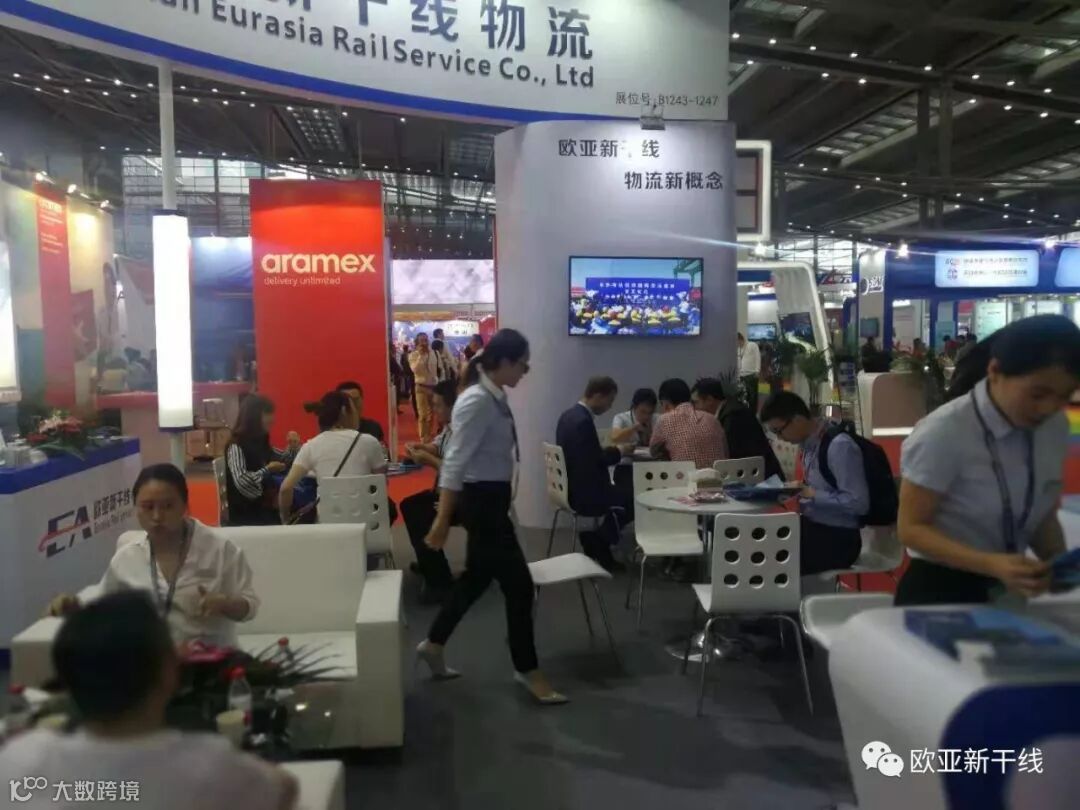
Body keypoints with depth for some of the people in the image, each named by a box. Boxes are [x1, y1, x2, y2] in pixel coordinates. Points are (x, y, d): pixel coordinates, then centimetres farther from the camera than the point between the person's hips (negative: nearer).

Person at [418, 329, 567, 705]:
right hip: (481, 500, -10)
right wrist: (442, 521, -25)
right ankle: (527, 670, 14)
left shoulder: (496, 399, 7)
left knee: (477, 577, 20)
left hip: (493, 498, 10)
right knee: (519, 585, -1)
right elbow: (455, 464, -24)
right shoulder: (477, 401, -21)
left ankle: (433, 644, 38)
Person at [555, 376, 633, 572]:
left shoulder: (570, 415, 8)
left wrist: (611, 451, 9)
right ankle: (599, 543, 18)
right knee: (635, 497, 3)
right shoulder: (583, 421, -23)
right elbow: (593, 462, -22)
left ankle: (597, 545, 23)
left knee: (623, 492, 24)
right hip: (583, 493, -10)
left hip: (572, 488, 10)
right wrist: (619, 452, -8)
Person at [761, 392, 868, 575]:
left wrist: (814, 496, -18)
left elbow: (858, 503, -23)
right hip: (813, 525, 8)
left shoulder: (839, 446, -20)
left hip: (838, 537, -8)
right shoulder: (810, 443, 5)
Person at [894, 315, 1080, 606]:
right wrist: (991, 564, -26)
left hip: (1011, 592, 5)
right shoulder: (943, 433, -21)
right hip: (940, 591, -5)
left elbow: (1043, 516, 8)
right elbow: (911, 528, -15)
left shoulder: (1056, 428, -2)